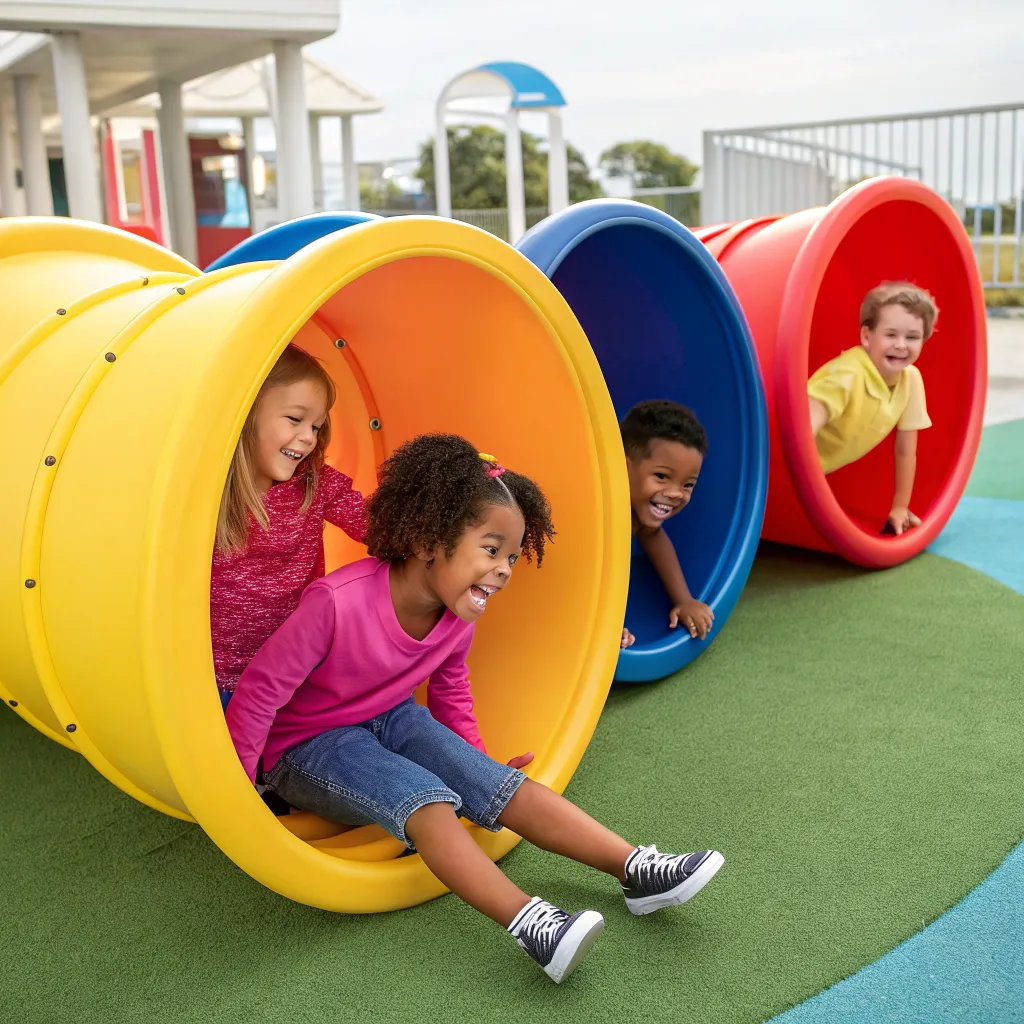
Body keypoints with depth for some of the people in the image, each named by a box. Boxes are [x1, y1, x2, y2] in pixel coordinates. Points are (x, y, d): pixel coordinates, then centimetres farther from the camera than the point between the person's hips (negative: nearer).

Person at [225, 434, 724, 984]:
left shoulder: (459, 617, -8)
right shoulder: (338, 602, -31)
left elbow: (450, 688, 13)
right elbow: (261, 690, -24)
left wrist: (475, 761, 13)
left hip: (394, 720, 6)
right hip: (308, 748, -6)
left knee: (507, 786, -11)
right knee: (427, 802, -31)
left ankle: (636, 869, -13)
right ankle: (528, 924, -41)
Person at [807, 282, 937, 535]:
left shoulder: (912, 379, -9)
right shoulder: (847, 374, -31)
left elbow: (906, 451, 1)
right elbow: (806, 427, -44)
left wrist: (900, 508, 4)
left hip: (834, 473, 7)